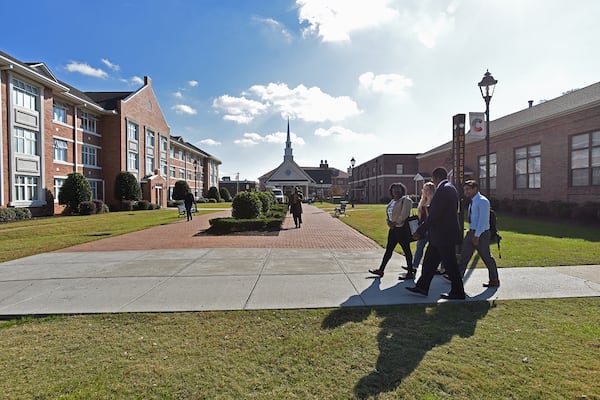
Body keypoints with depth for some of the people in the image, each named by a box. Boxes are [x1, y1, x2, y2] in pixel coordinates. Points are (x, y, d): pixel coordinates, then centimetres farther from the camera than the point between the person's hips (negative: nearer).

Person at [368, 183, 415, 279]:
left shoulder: (406, 200, -10)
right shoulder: (392, 201, 16)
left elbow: (404, 215, -18)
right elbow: (389, 214, 19)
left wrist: (395, 223, -12)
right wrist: (389, 222, 0)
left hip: (402, 228, -9)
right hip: (393, 228, 9)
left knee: (406, 250, 0)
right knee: (388, 249, 12)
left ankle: (410, 273, 10)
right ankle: (381, 270, 19)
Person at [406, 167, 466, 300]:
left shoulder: (444, 189, -19)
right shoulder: (450, 188, 14)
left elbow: (435, 214, -23)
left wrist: (420, 231, -17)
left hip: (444, 235, -10)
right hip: (440, 235, 10)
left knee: (450, 265, 3)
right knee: (429, 262, 14)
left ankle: (458, 292, 16)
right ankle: (422, 287, 22)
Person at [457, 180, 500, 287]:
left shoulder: (482, 201, -14)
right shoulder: (473, 202, 13)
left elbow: (483, 220, -20)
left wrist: (477, 235, -21)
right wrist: (472, 233, 16)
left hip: (481, 233, -9)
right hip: (471, 232, 9)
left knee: (486, 257, 4)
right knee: (464, 254, 6)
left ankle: (494, 281, 20)